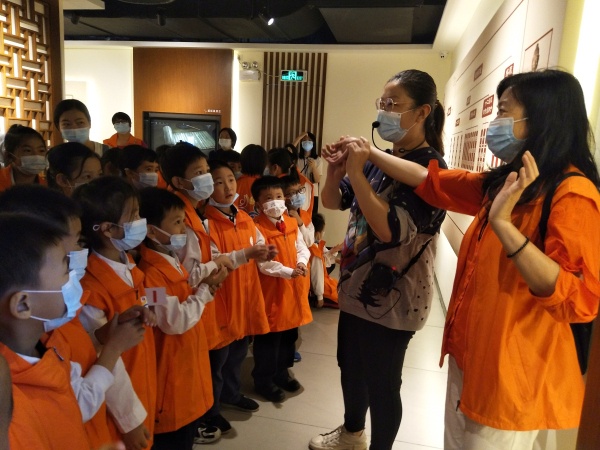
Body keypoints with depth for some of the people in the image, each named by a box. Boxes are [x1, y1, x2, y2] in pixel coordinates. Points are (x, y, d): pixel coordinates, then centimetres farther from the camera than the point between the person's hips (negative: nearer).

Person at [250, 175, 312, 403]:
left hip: (293, 287, 7)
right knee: (269, 336, 5)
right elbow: (264, 263, -21)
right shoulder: (256, 228, -16)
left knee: (289, 332, 18)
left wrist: (301, 262, -13)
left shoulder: (292, 223, 6)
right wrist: (288, 272, -27)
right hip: (270, 288, -7)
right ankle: (263, 380, 23)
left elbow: (302, 248, 8)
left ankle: (282, 372, 38)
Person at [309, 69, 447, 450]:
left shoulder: (431, 168, -18)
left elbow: (390, 228, -28)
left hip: (393, 297, -8)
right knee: (350, 366, 24)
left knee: (382, 382, 9)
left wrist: (356, 173, -28)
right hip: (358, 286, 8)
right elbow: (332, 202, 8)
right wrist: (336, 170, -11)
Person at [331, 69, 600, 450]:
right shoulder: (503, 182, 6)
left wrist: (503, 223, -34)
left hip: (513, 375, -8)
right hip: (470, 354, 8)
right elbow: (431, 181, 12)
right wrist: (369, 153, 12)